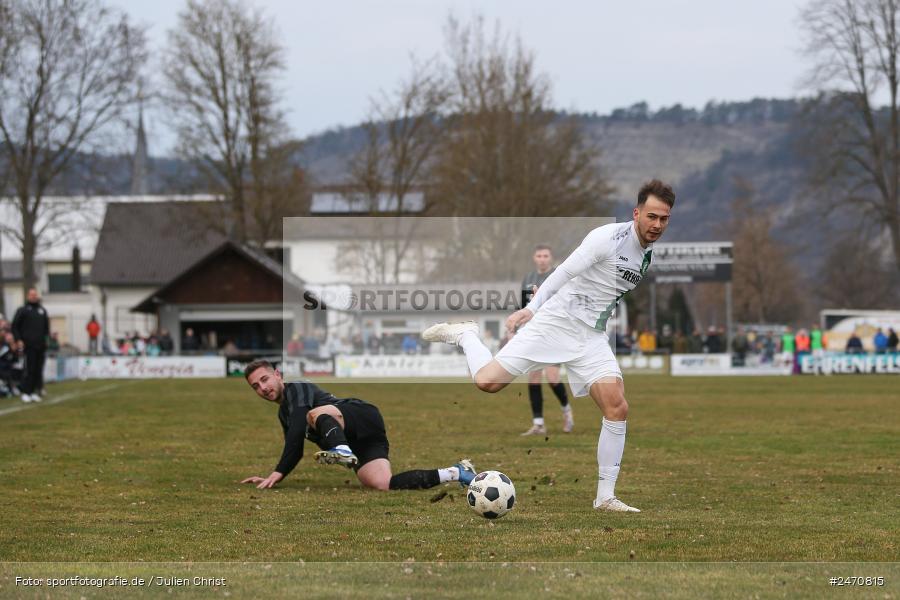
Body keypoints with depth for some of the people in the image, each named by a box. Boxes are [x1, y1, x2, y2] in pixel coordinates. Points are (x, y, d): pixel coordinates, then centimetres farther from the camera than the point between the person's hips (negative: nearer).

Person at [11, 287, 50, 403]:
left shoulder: (42, 310, 16)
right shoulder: (23, 310, 3)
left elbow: (46, 326, 23)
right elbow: (15, 326, 3)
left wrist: (47, 337, 10)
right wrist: (18, 340, -6)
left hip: (41, 346, 5)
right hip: (29, 345, -4)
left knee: (39, 370, 3)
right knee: (30, 370, -8)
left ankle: (36, 392, 9)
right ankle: (26, 393, -4)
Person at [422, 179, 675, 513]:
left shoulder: (649, 255, 11)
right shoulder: (609, 237, -14)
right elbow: (565, 272, -14)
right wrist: (531, 307, -18)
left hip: (592, 337, 6)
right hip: (556, 321, -6)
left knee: (617, 408, -12)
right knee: (487, 381, -14)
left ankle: (605, 497, -4)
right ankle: (465, 336, 19)